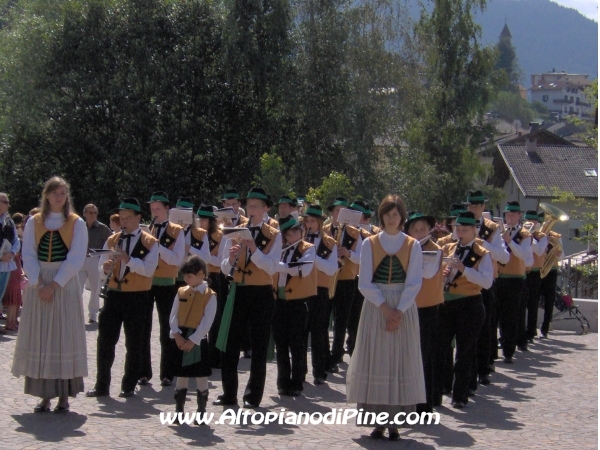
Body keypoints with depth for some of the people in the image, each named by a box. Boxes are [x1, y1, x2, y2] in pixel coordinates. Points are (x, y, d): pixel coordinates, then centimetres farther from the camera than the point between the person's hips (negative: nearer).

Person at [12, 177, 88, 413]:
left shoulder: (77, 223, 1)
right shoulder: (34, 223, 8)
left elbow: (76, 259, -6)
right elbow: (28, 256, 2)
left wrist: (54, 285, -13)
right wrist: (38, 284, -12)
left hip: (65, 285, -2)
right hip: (38, 285, 2)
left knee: (64, 336, -2)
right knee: (39, 337, 0)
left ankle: (64, 396, 3)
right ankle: (44, 395, 5)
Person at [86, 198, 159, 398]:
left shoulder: (149, 242, -4)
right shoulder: (112, 240, 10)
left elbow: (149, 269, -16)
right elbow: (101, 267, 7)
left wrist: (128, 259, -28)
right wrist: (106, 267, -16)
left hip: (137, 297, -4)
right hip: (114, 294, 4)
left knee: (134, 344, 4)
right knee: (105, 341, 2)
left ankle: (129, 386, 13)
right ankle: (102, 385, 9)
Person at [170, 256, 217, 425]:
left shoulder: (210, 296, -7)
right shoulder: (181, 292, 7)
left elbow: (207, 322, -12)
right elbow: (173, 316, 5)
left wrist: (193, 340, -17)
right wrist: (177, 334, -10)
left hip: (198, 341, -4)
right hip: (181, 340, 4)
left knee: (201, 377, 1)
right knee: (181, 377, 10)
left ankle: (201, 413, 8)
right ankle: (179, 411, 17)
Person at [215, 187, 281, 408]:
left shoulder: (274, 236, -2)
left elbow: (271, 268, -15)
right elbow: (225, 269, 3)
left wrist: (254, 249, -29)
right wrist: (231, 258, -19)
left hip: (262, 294, -3)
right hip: (238, 292, 3)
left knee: (259, 348, 2)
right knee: (229, 346, 3)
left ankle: (253, 396, 10)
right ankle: (229, 394, 13)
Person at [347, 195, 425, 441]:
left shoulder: (413, 246, 3)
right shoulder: (370, 244, 3)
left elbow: (414, 283, -3)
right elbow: (365, 283, -2)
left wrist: (399, 311, -15)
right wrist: (385, 307, -14)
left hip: (404, 309, 0)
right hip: (375, 308, 0)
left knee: (401, 360, -1)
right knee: (375, 360, -2)